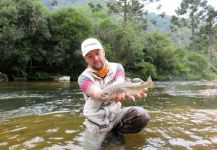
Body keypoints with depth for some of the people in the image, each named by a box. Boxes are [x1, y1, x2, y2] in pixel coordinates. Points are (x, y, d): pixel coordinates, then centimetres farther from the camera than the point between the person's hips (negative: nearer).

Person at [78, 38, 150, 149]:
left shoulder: (116, 67, -5)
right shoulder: (84, 77, -12)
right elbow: (96, 93, -33)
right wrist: (112, 94, -56)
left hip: (115, 114, 2)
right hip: (95, 121, -2)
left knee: (142, 115, -21)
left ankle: (114, 131, 2)